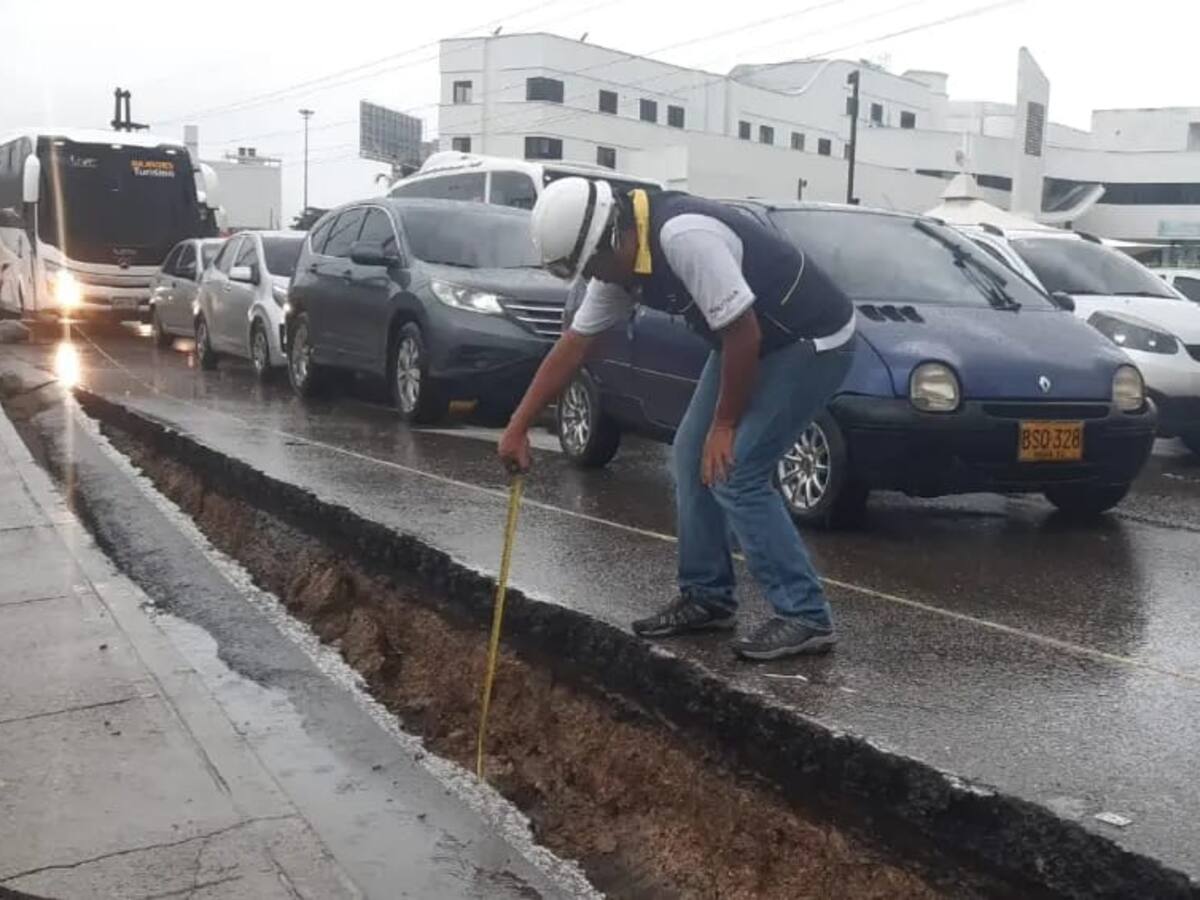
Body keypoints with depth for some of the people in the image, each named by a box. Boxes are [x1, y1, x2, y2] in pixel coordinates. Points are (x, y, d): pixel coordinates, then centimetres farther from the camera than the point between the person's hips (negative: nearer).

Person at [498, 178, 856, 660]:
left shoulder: (683, 236, -30)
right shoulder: (619, 263, -1)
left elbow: (743, 333, -27)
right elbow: (572, 347, 6)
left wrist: (724, 424, -15)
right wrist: (518, 426, 6)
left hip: (812, 341, -9)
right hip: (754, 342, 9)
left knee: (734, 475, -13)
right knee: (692, 460, 8)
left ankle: (805, 616, -3)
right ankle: (707, 597, 21)